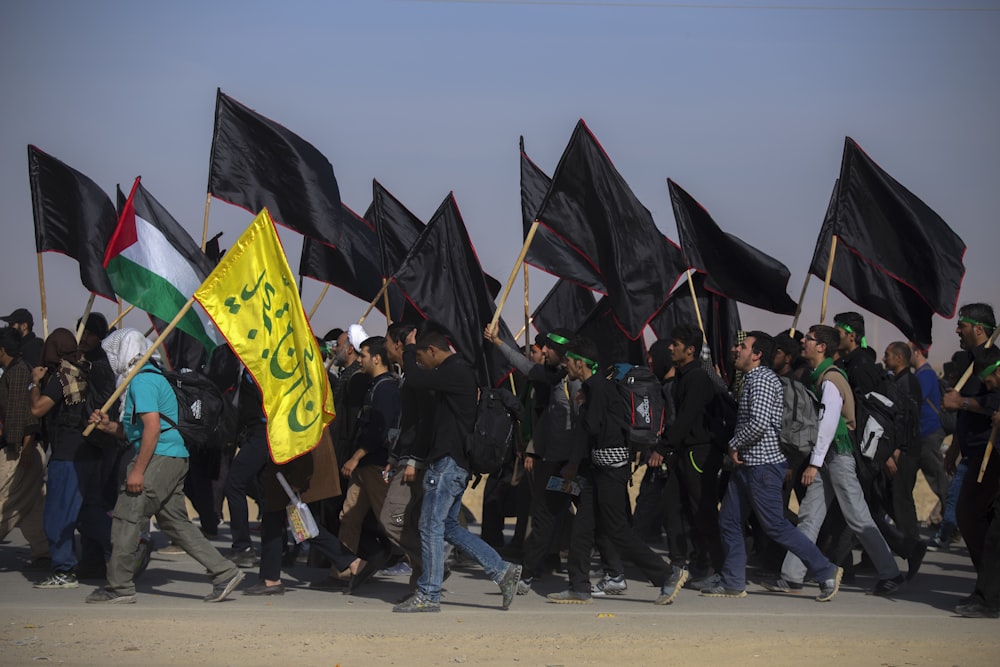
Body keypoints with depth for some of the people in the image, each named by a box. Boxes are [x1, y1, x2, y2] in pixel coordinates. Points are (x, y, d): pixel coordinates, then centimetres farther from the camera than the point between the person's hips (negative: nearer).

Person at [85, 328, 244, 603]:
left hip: (161, 458, -10)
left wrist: (138, 470, -22)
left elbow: (152, 427, -21)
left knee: (126, 517, -6)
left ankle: (119, 587, -1)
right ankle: (225, 572, 8)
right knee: (175, 522, 11)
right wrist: (108, 425, 13)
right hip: (174, 458, 10)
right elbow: (135, 430, 26)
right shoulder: (149, 377, 21)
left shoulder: (142, 381, -11)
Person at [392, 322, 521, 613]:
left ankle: (428, 595, 0)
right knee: (448, 525, 14)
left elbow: (415, 378, -21)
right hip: (457, 461, 10)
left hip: (448, 462, -10)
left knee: (431, 526, -4)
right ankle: (502, 570, 11)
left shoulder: (455, 372, -15)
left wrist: (409, 347, -5)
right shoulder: (458, 371, 17)